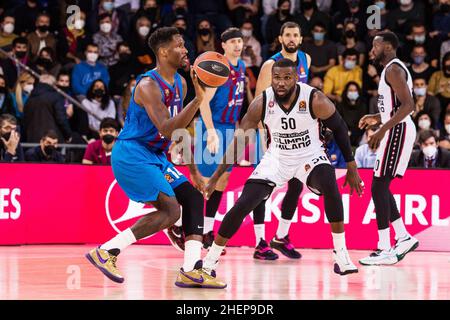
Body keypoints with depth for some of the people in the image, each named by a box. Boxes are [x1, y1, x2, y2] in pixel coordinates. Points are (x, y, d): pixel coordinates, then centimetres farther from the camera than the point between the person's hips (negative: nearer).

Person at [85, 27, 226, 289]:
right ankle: (106, 252, -13)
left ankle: (191, 270, 1)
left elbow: (176, 129, 20)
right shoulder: (148, 85, -20)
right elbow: (167, 129, -30)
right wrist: (198, 100, -35)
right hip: (131, 154, -10)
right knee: (170, 210, -18)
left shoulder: (180, 83, 9)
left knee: (193, 198, 3)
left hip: (154, 156, 10)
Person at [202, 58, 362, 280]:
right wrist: (216, 177, -12)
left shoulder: (315, 100, -26)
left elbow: (339, 128, -9)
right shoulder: (262, 103, -20)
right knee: (242, 205, -11)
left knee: (331, 189, -31)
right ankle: (210, 261, 4)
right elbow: (238, 139, -11)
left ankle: (341, 255, -17)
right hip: (277, 158, 1)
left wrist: (351, 167, -6)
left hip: (310, 156, -1)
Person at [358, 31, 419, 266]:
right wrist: (378, 118, 20)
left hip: (397, 131, -11)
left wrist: (382, 130, -27)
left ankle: (385, 250, -11)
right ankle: (404, 238, 17)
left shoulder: (393, 69, -13)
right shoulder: (394, 68, 19)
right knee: (381, 187, 14)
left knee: (378, 188, -11)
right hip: (397, 130, 11)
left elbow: (408, 105, -24)